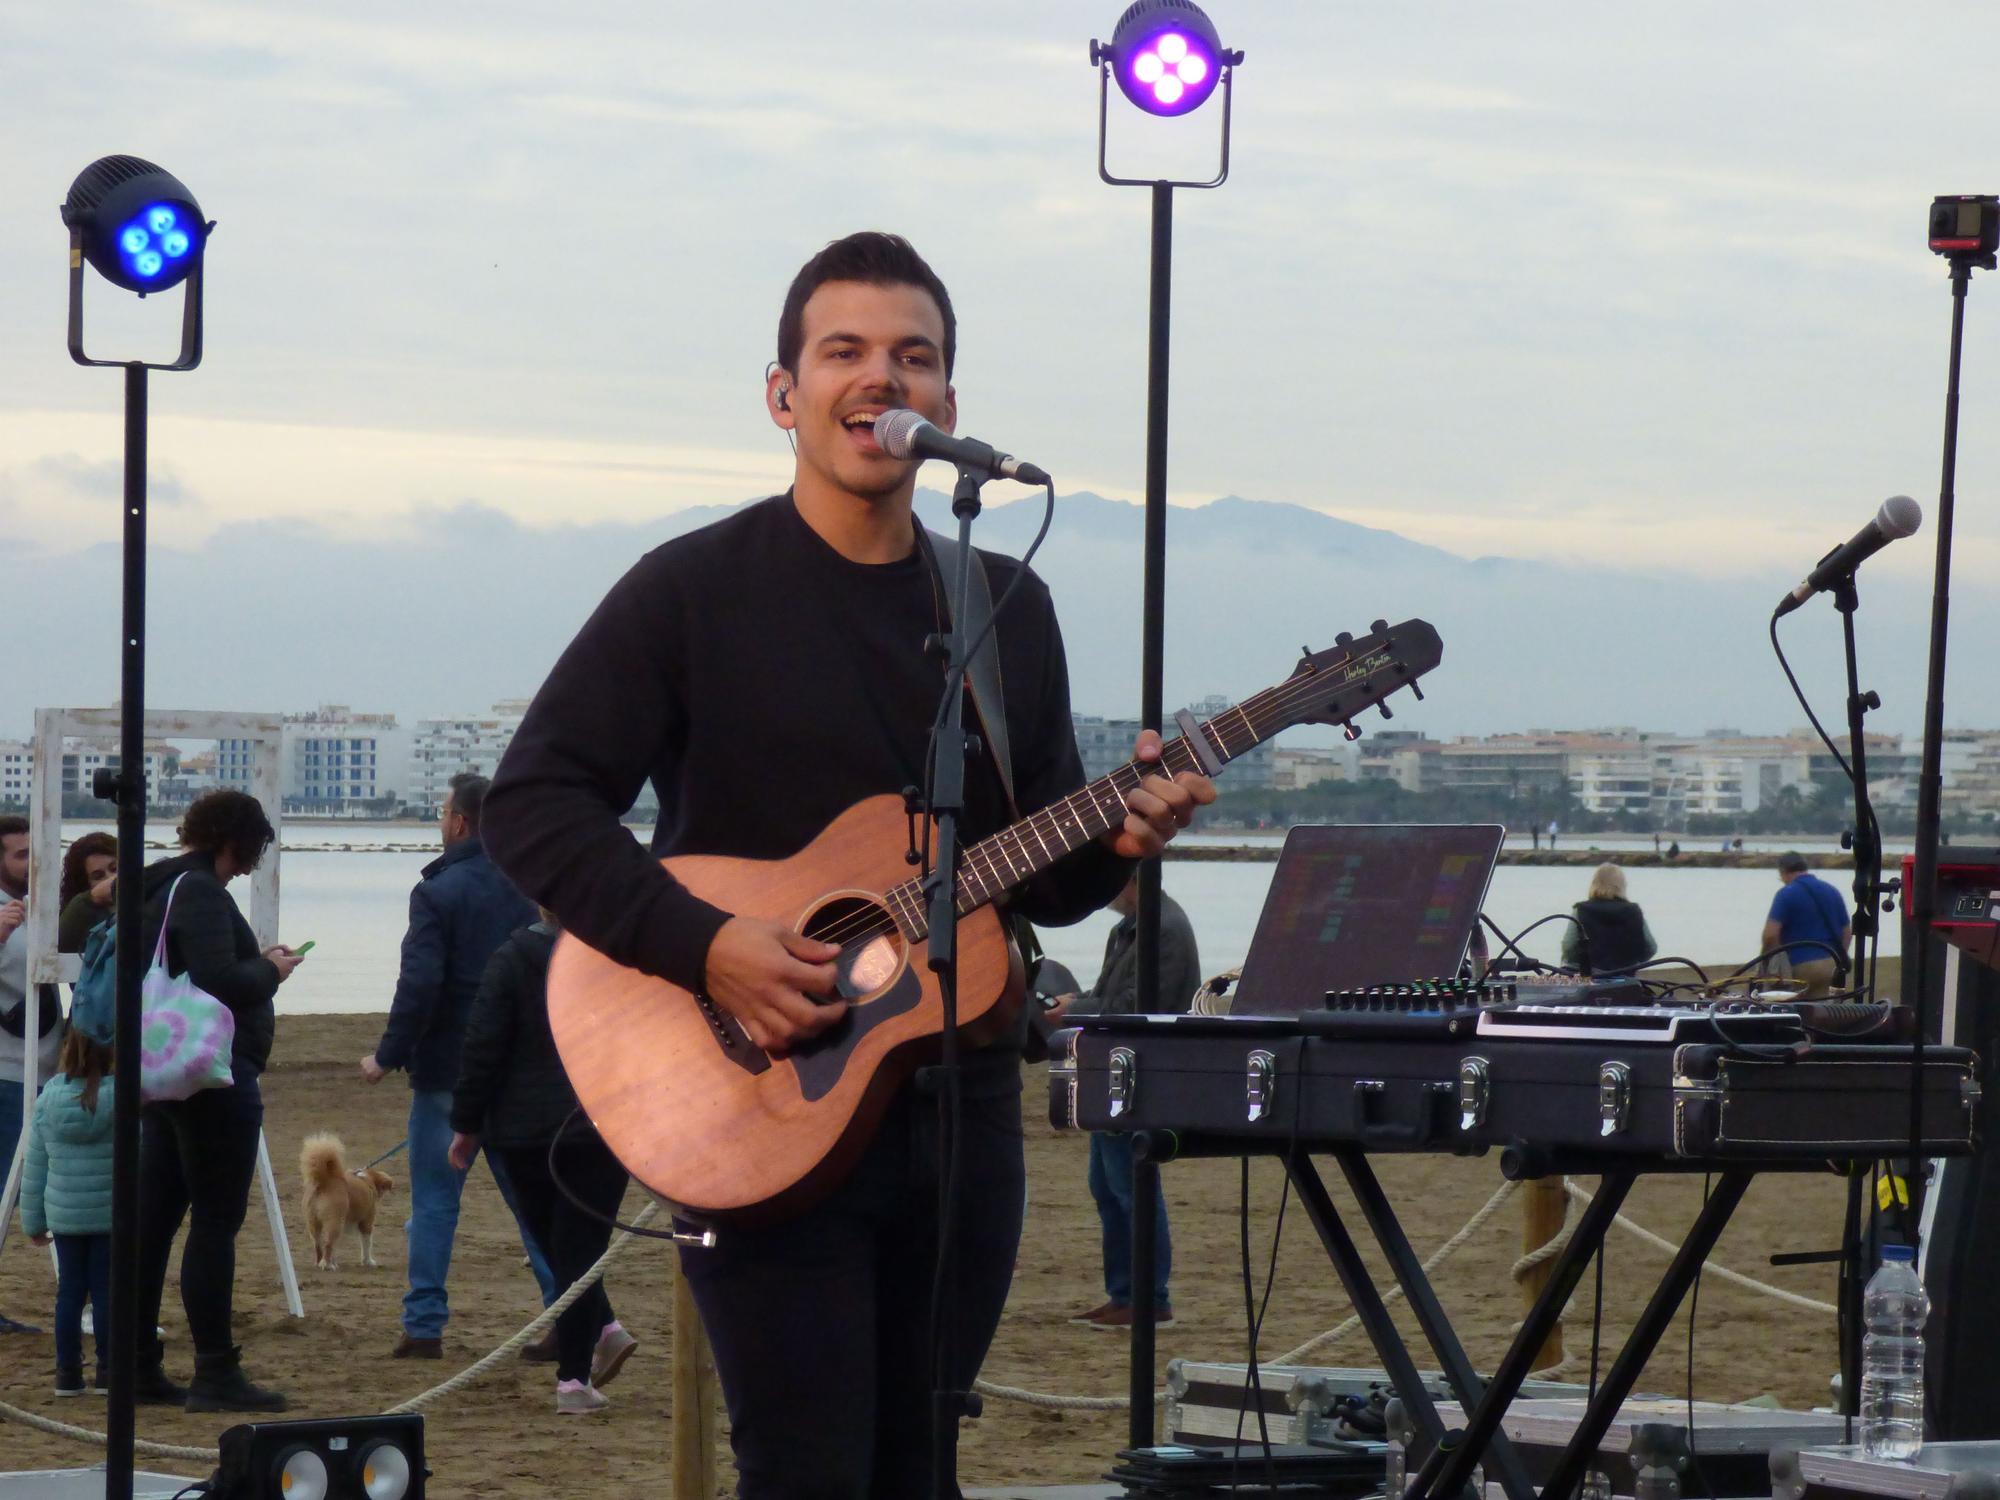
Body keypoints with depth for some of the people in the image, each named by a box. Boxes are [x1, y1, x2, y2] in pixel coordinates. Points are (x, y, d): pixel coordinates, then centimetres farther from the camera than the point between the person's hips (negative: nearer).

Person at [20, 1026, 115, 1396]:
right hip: (112, 1215, -3)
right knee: (108, 1291, 3)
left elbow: (35, 1169, 5)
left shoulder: (47, 1103, -1)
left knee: (70, 1291, 9)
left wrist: (33, 1221, 14)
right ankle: (108, 1370, 4)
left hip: (64, 1216, 3)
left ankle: (68, 1372, 10)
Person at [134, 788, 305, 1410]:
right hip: (214, 1078, -10)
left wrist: (257, 966, 14)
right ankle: (214, 1374, -4)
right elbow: (219, 983, -24)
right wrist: (270, 970, -6)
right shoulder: (199, 892, -14)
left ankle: (139, 1366, 15)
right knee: (216, 1223, -6)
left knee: (153, 1219, 11)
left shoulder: (154, 889, 15)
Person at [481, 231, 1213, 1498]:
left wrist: (1110, 843, -5)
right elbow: (534, 807, -8)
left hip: (956, 1109, 5)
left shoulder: (1008, 610, 13)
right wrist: (706, 943, -20)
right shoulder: (697, 591, -3)